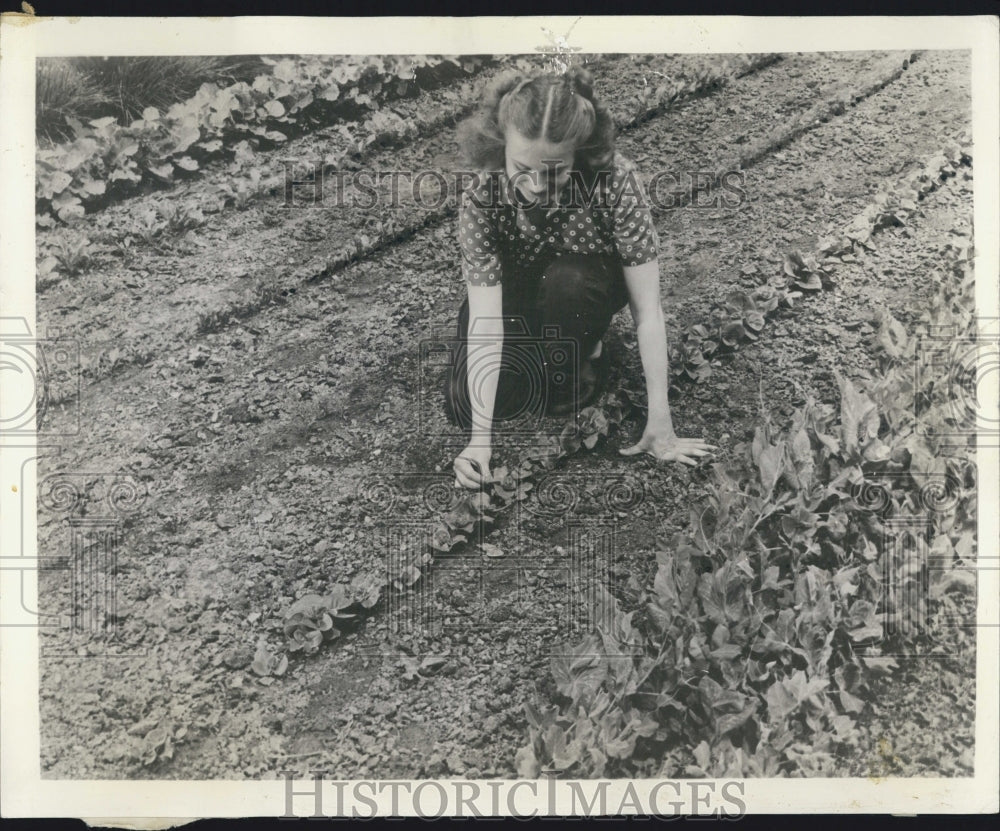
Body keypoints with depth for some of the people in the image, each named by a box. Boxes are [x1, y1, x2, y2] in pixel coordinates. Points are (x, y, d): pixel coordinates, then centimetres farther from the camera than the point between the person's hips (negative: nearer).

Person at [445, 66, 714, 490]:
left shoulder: (613, 181, -34)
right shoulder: (481, 199, -31)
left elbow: (648, 311, -32)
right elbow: (485, 321, -35)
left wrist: (660, 423, -34)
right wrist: (480, 439, -43)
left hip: (589, 286, -1)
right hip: (513, 292, 1)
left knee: (565, 282, -38)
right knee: (464, 404, -17)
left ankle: (585, 350, -4)